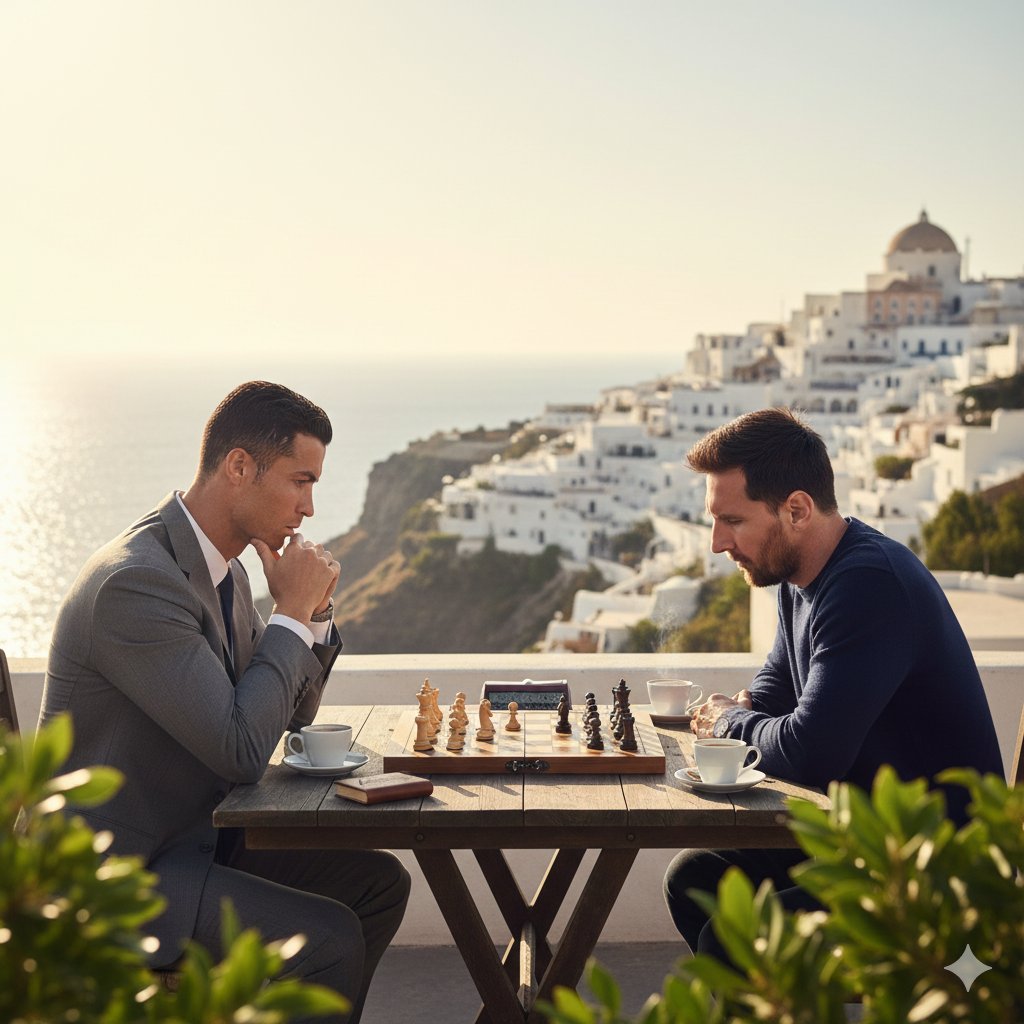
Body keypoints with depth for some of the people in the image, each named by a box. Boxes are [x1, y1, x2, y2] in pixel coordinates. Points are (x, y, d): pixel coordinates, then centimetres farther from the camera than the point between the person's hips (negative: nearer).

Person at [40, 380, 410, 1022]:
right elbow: (242, 751, -27)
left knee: (379, 883, 7)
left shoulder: (224, 569, 6)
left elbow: (291, 715, 15)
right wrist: (292, 611, -18)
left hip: (192, 835, 10)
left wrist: (316, 609, -2)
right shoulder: (134, 583, -25)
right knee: (330, 937, -19)